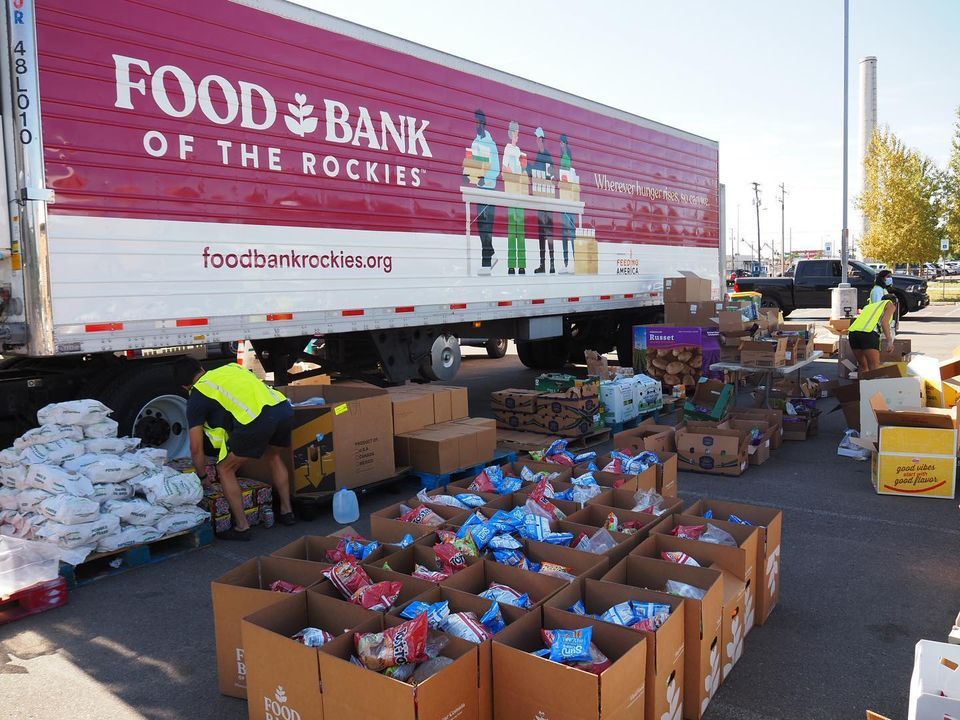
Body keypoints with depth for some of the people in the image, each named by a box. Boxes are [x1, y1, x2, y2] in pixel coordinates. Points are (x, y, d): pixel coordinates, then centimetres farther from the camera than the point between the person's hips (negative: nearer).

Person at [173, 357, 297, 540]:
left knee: (225, 469, 17)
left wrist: (203, 476, 37)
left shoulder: (196, 397, 17)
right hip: (285, 408, 6)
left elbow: (196, 448, 19)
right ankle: (287, 512, 40)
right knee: (274, 457, 35)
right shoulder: (231, 367, 32)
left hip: (256, 419, -6)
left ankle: (242, 527, 20)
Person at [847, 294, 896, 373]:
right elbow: (884, 322, 0)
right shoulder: (890, 304, 20)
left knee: (863, 366, 16)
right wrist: (889, 341, -6)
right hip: (868, 333, -6)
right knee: (874, 367, -5)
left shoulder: (870, 306, 38)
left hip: (853, 331, 6)